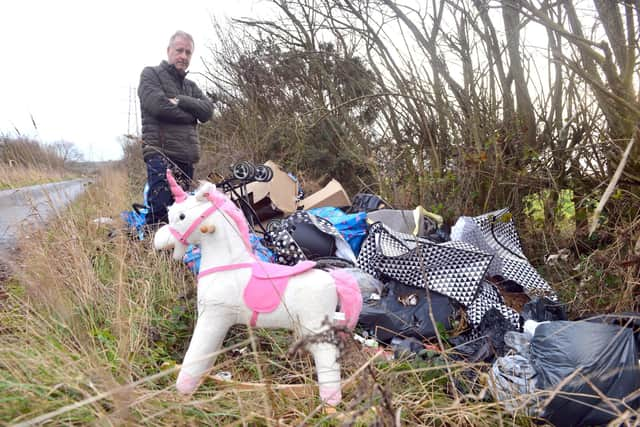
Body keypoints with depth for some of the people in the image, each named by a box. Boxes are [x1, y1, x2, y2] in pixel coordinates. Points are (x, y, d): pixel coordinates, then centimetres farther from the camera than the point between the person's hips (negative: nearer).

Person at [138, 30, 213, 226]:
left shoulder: (191, 86, 26)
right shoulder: (151, 74, 7)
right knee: (160, 213, -20)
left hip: (186, 158, 7)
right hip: (161, 153, -6)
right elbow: (158, 106, -11)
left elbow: (208, 110, 7)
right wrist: (191, 114, 1)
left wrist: (180, 101, -7)